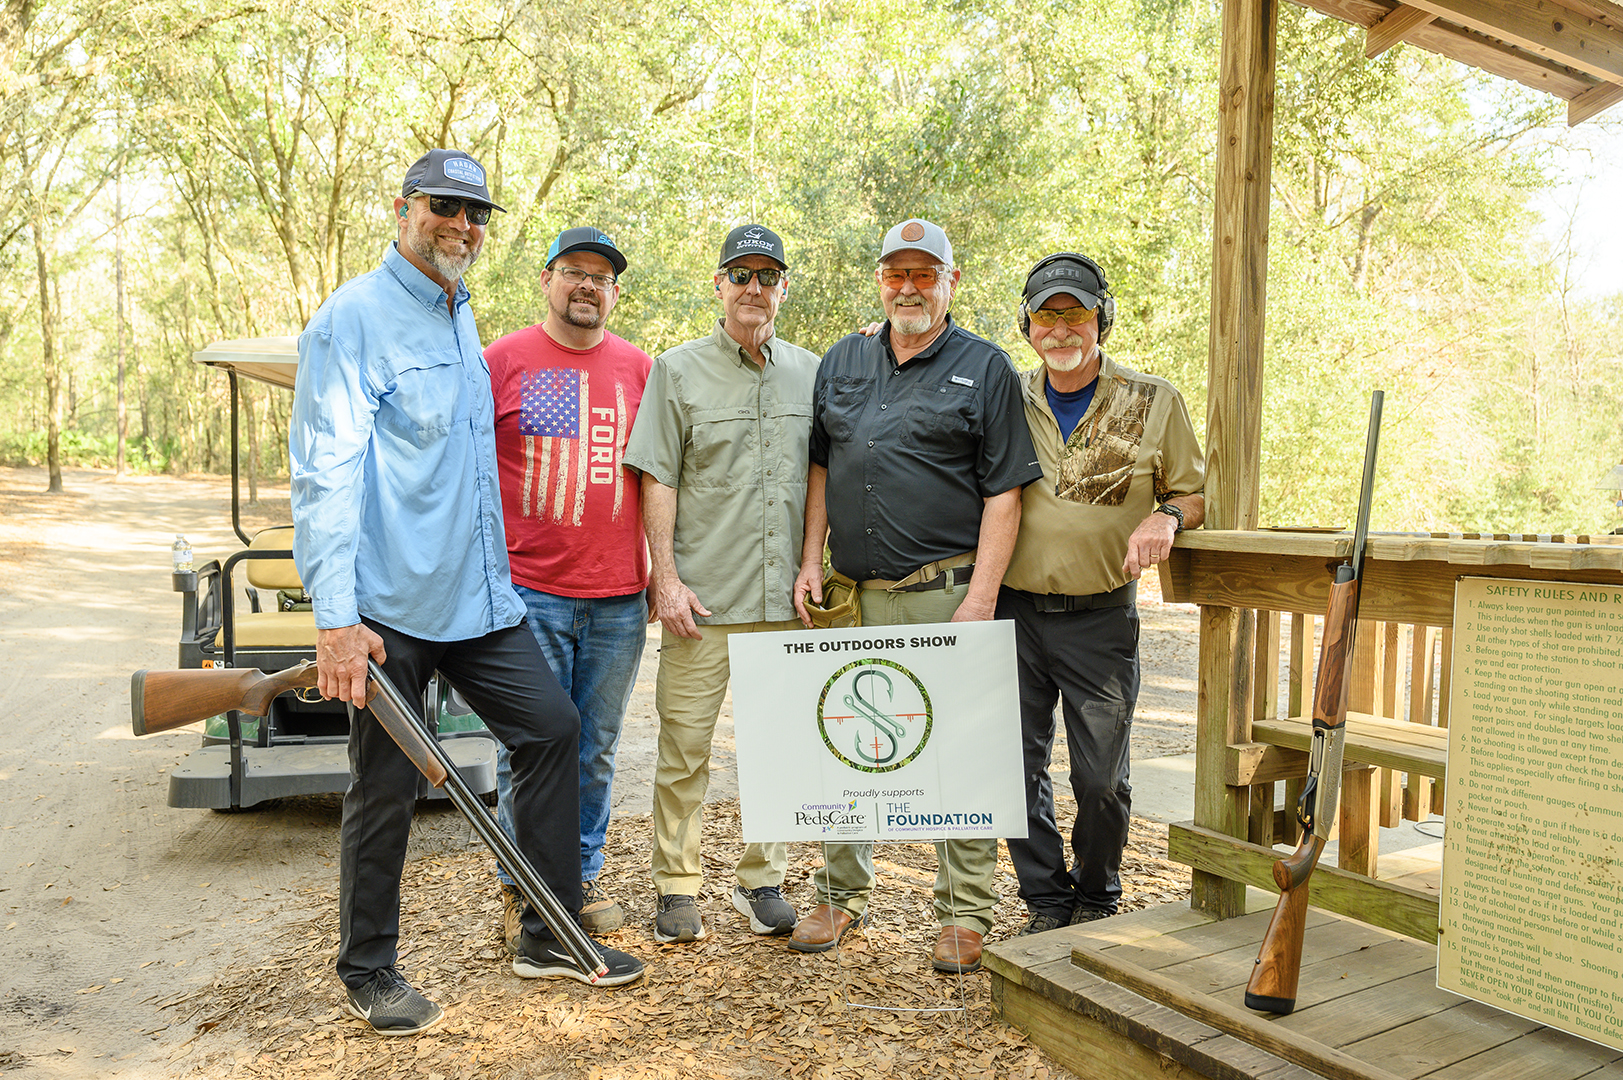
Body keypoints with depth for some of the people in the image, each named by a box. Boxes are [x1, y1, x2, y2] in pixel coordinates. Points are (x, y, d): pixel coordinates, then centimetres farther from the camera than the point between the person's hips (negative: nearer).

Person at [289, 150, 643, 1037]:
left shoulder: (461, 316, 16)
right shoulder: (354, 318, -9)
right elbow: (325, 472, -17)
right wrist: (337, 617, -24)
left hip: (478, 596, 8)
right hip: (390, 605, -8)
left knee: (551, 728, 8)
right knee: (385, 785, 3)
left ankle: (550, 934, 22)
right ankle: (368, 972, 24)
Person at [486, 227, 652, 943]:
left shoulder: (637, 368, 10)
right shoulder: (501, 360, 2)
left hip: (618, 598, 3)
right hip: (527, 593, -2)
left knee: (597, 751, 12)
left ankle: (583, 877, 28)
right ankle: (522, 891, 21)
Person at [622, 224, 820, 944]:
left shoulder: (812, 374, 12)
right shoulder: (678, 370, 3)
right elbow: (657, 480, -1)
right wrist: (666, 577, -9)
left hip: (786, 596, 3)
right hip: (702, 596, -3)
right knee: (684, 744, 2)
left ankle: (762, 880, 24)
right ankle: (678, 885, 16)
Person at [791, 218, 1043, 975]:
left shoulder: (985, 368, 1)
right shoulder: (841, 363, 15)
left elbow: (1004, 491, -5)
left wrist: (980, 598, -13)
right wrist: (811, 562, 8)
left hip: (945, 594, -4)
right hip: (853, 596, 4)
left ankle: (965, 916, 14)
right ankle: (842, 896, 27)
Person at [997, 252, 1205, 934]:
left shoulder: (1153, 402, 2)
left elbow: (1194, 493, 7)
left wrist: (1165, 516, -14)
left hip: (1101, 617, -1)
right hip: (1014, 614, 2)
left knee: (1101, 778, 5)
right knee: (1017, 768, 7)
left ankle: (1096, 901, 30)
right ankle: (1046, 904, 26)